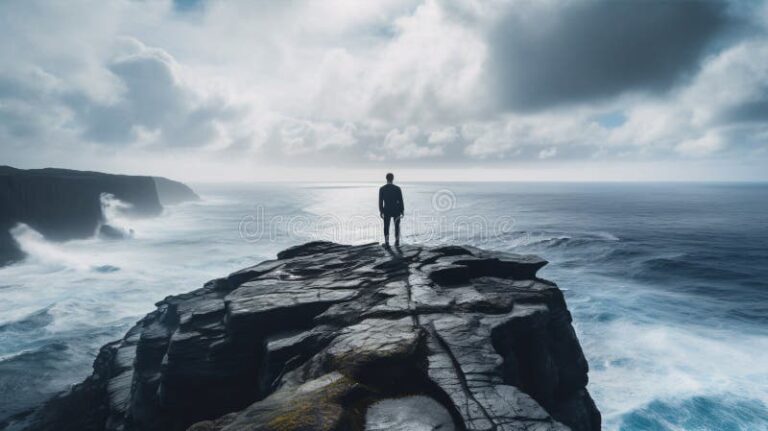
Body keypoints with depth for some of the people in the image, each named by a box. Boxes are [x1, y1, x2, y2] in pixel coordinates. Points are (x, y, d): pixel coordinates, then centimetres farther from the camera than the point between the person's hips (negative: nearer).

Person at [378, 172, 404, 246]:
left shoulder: (382, 189, -5)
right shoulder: (397, 188, -8)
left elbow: (380, 201, -4)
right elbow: (401, 201, -7)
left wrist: (381, 211, 5)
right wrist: (402, 211, 1)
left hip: (386, 211, 0)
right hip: (396, 211, 0)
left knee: (386, 226, 13)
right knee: (397, 226, 18)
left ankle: (387, 242, 3)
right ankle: (397, 240, 8)